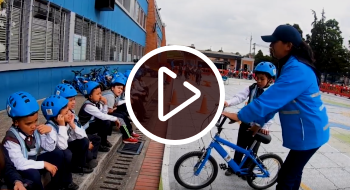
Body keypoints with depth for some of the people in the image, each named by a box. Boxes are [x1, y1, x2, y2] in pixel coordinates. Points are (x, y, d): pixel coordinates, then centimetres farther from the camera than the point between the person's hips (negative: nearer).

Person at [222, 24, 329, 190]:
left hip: (308, 133, -10)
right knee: (293, 173, 23)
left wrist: (239, 116, -25)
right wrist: (260, 122, 12)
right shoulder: (290, 66, 8)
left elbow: (270, 99, -31)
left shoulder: (296, 70, -26)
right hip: (305, 131, 10)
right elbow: (275, 99, 11)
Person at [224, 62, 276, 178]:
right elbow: (240, 97, -14)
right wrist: (228, 103, -32)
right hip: (246, 122, 3)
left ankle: (245, 169, 30)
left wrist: (266, 126, -29)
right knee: (240, 146, 15)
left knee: (252, 150, 11)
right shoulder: (252, 88, -2)